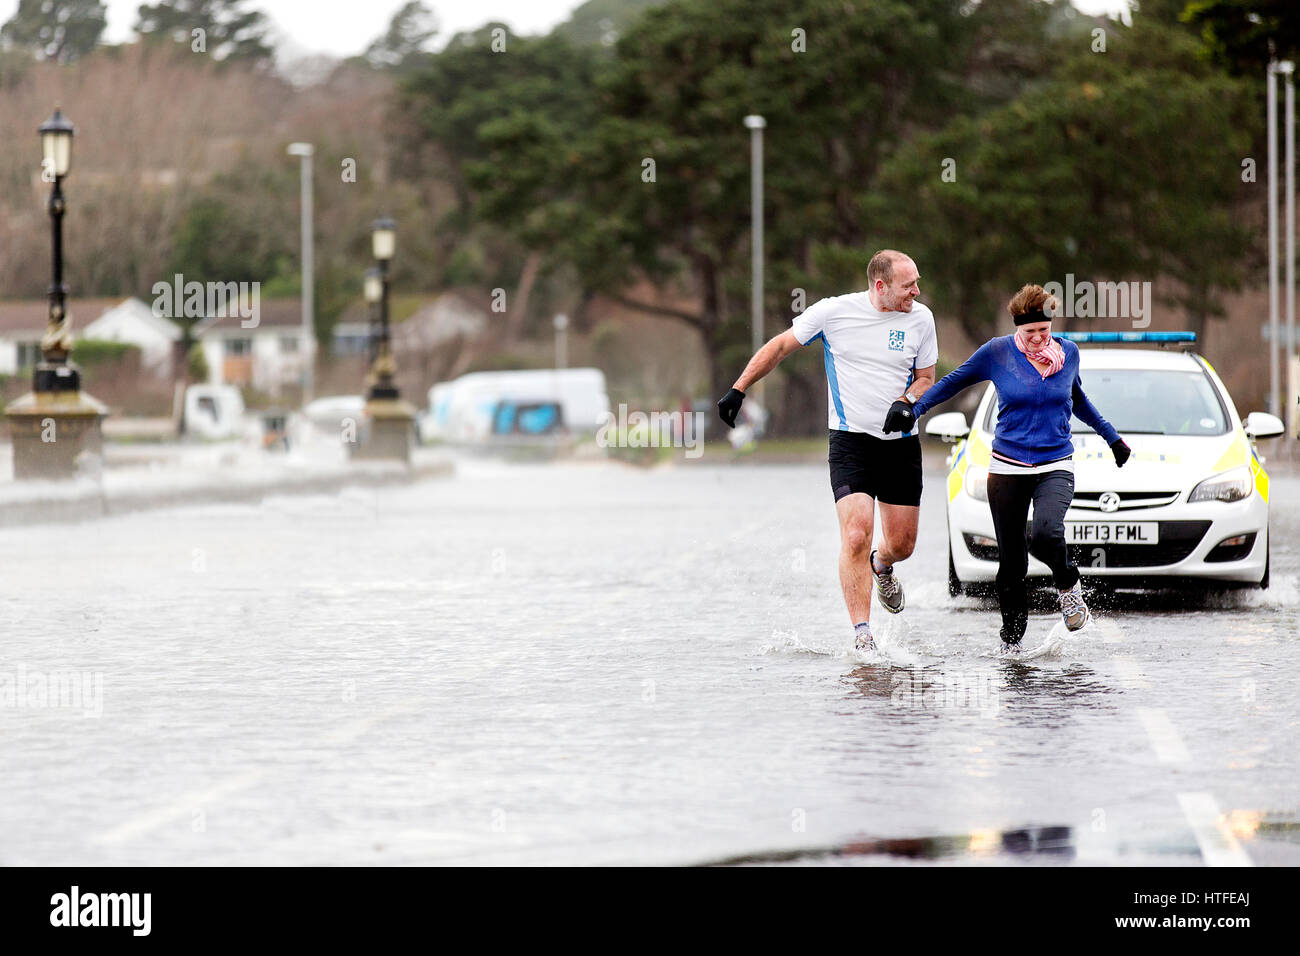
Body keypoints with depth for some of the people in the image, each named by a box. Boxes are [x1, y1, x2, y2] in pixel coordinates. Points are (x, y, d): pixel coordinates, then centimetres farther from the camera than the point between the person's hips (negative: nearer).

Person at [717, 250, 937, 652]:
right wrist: (738, 390, -1)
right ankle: (862, 634, -15)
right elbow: (780, 346, 2)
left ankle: (881, 566, 46)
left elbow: (926, 377, 11)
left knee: (902, 543, 8)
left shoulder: (920, 319, 0)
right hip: (850, 441, -3)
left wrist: (907, 402, -11)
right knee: (856, 535, -18)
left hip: (901, 444, 3)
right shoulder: (833, 312, -8)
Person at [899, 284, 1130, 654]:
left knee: (1045, 534, -28)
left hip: (1055, 467, 0)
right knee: (1011, 561, 1)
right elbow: (953, 382, 10)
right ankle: (1012, 638, 17)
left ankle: (1068, 585, 2)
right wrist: (914, 409, 1)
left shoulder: (1068, 352, 4)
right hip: (1007, 470, 0)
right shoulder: (997, 352, -3)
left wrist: (1112, 437, 31)